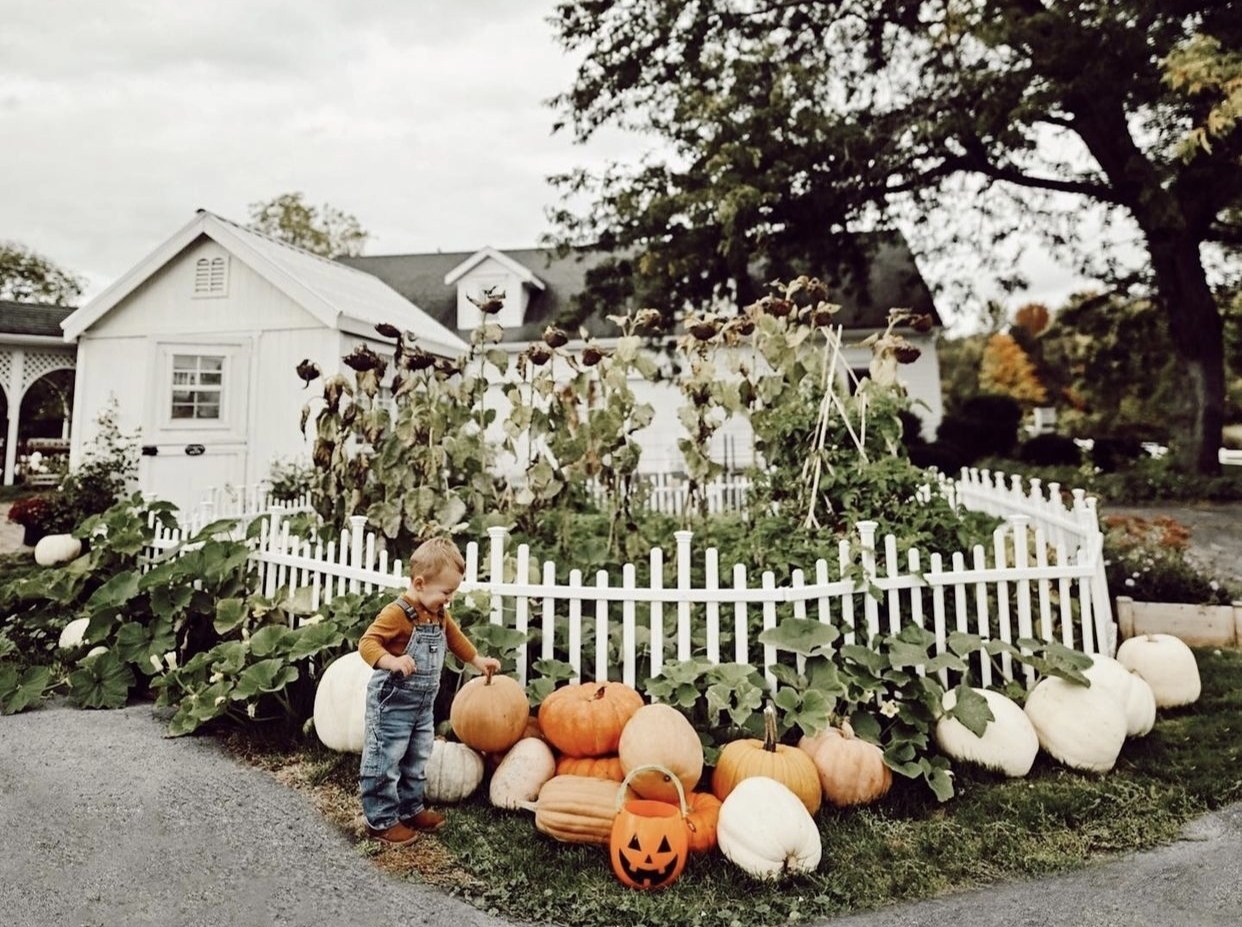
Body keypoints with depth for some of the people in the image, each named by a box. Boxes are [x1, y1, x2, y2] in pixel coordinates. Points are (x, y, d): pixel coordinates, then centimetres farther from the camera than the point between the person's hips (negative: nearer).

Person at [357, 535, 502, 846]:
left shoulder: (439, 614, 4)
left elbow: (454, 637, 21)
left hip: (423, 704, 9)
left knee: (417, 760, 20)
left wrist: (477, 660, 26)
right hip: (392, 704, -9)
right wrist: (392, 661, -43)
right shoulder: (396, 613, -23)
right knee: (385, 762, 2)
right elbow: (367, 643, -27)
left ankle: (411, 809, 35)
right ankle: (380, 820, 16)